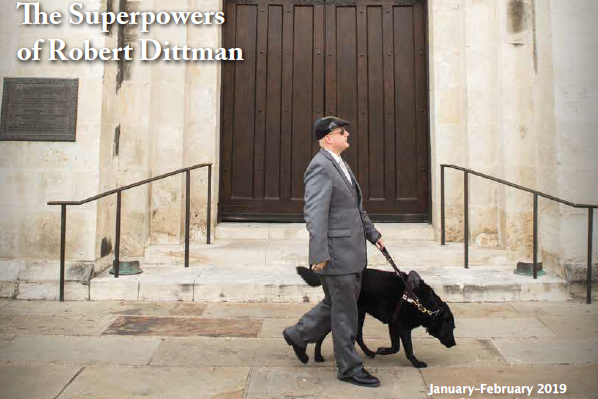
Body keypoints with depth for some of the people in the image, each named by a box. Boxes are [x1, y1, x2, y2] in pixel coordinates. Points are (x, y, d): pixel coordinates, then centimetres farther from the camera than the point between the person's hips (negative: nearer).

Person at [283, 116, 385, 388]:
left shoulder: (340, 164, 16)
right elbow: (315, 214, -23)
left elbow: (357, 207, 25)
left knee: (338, 304, 20)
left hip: (351, 252, 10)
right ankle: (349, 367, 19)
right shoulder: (320, 167, -16)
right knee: (344, 311, 3)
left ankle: (298, 334, 37)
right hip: (336, 252, -10)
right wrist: (319, 255, -27)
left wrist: (372, 233, 26)